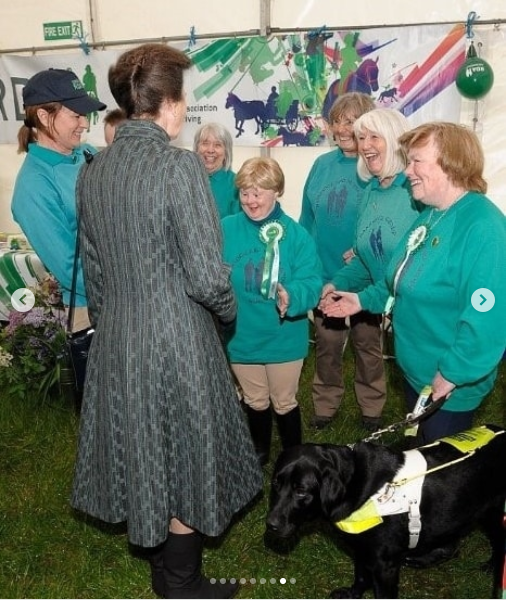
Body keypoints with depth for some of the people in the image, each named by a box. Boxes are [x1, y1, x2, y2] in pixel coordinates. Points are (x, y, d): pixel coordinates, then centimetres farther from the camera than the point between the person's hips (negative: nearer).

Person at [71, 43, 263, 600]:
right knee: (182, 457, 13)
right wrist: (228, 311, -1)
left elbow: (93, 268, 9)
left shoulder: (92, 171, 1)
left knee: (141, 450, 22)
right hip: (177, 339, -6)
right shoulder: (179, 165, -19)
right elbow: (207, 276, -22)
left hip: (116, 339, 7)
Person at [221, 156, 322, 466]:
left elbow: (310, 282, -20)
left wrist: (291, 297, -40)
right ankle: (260, 451, 48)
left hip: (284, 339, -2)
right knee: (255, 401, 23)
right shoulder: (226, 230, -8)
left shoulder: (296, 234, -13)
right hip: (241, 337, 2)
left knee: (285, 403, 18)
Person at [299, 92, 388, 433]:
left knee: (368, 345, 15)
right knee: (326, 346, 16)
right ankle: (325, 405, 35)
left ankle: (372, 408, 35)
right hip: (324, 274, 3)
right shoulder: (322, 165, 2)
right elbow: (306, 220, 6)